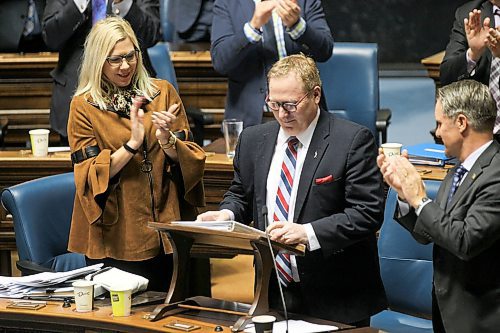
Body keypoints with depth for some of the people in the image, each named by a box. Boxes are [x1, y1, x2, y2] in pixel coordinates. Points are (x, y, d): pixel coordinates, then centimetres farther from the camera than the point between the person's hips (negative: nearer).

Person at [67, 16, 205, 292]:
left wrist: (167, 141, -18)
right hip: (117, 236, -2)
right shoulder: (83, 106, 0)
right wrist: (132, 144, -19)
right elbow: (90, 175, -7)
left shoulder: (163, 93, 6)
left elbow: (189, 159, 3)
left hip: (168, 231, 2)